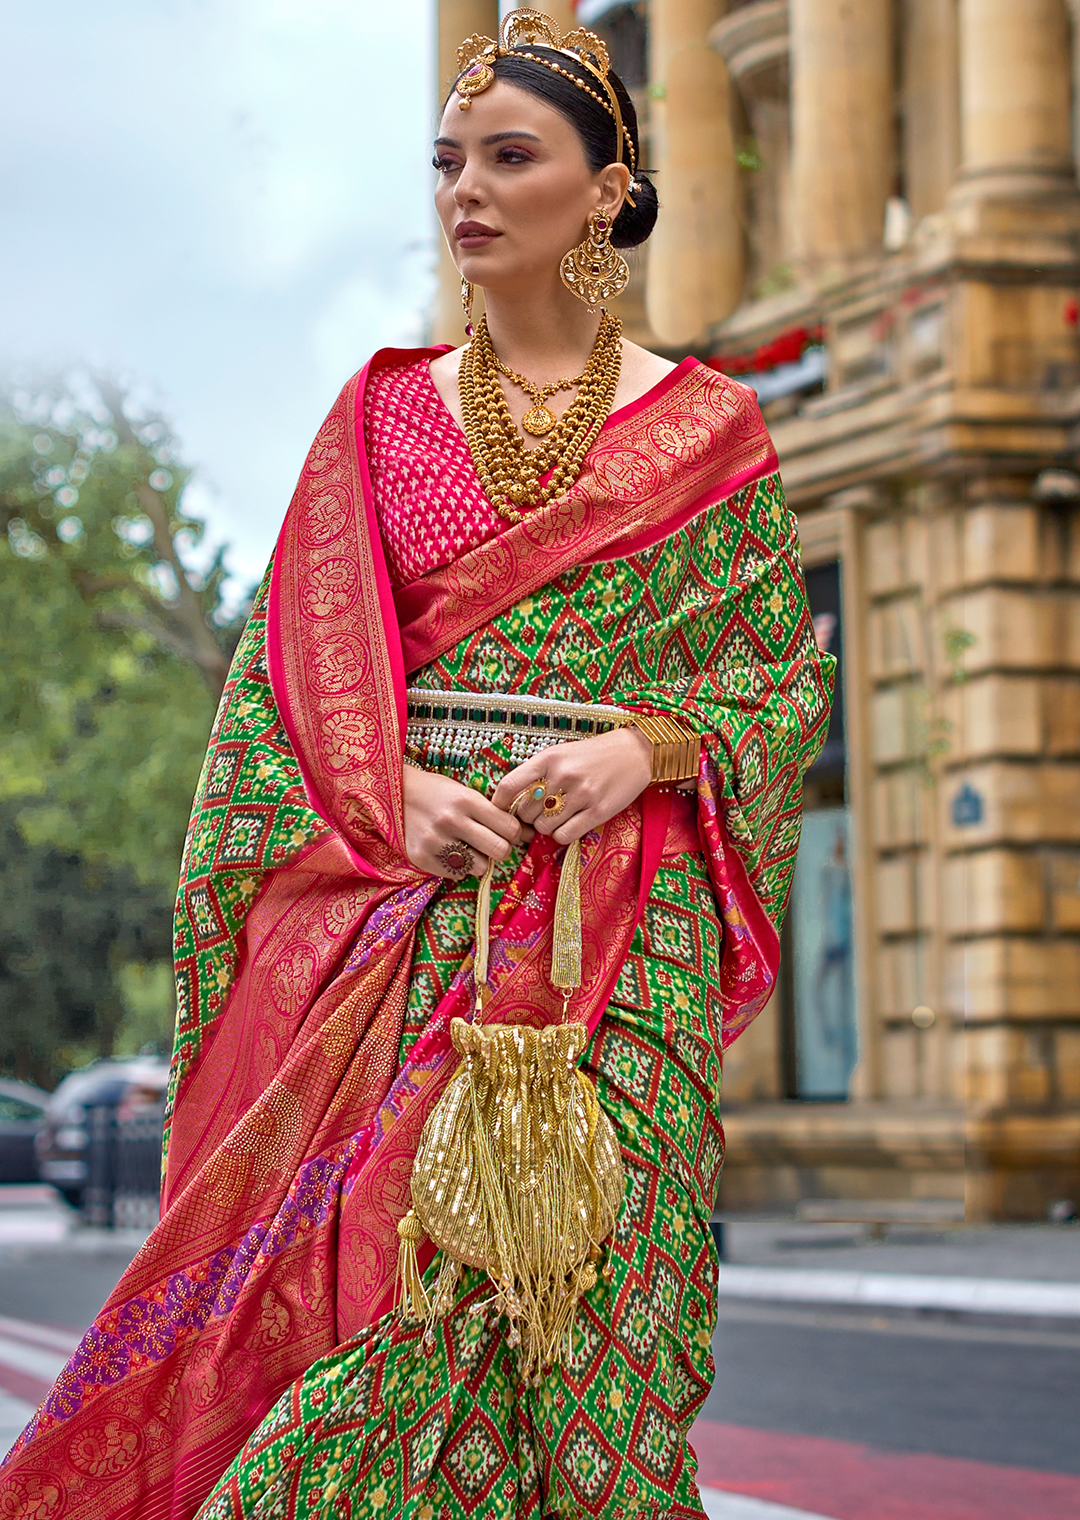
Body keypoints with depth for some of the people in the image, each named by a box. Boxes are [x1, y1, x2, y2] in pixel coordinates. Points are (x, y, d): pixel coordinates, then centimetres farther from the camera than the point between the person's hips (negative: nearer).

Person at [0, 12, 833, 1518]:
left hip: (615, 918, -2)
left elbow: (786, 674, 7)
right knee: (358, 1268, -7)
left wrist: (645, 748, -12)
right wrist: (389, 791, -9)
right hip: (392, 901, 2)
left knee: (573, 1287, -10)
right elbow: (292, 664, 9)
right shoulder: (383, 411, 13)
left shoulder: (705, 429, 8)